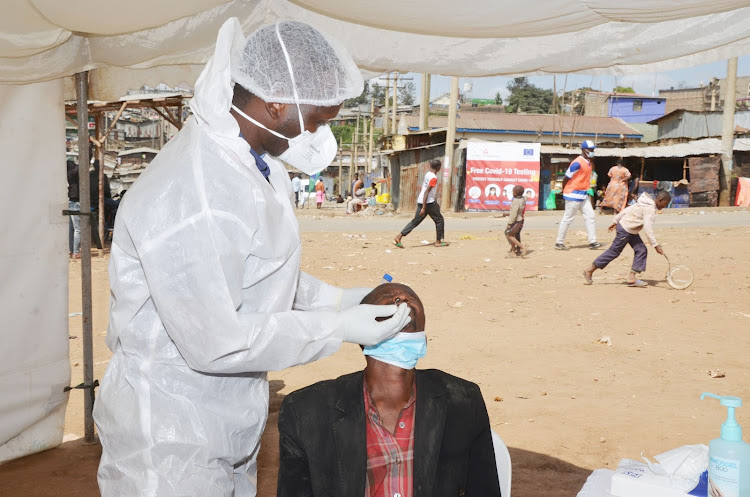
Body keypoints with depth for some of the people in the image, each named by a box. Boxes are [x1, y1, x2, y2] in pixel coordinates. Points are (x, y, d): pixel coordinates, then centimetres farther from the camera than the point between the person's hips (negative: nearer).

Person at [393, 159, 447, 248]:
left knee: (415, 221, 9)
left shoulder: (427, 174, 13)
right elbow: (426, 192, -20)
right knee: (439, 220, 8)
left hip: (421, 201, 8)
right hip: (428, 203, -8)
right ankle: (438, 242, 12)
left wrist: (436, 204, 31)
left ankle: (398, 237, 0)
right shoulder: (433, 178, -15)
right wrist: (424, 208, -22)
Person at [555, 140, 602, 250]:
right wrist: (564, 190, -3)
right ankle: (559, 243, 7)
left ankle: (592, 242, 7)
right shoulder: (578, 163, -19)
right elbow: (566, 177, -15)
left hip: (583, 194, 9)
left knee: (590, 217, 5)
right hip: (573, 195, -9)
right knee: (568, 219, -2)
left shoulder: (588, 162, 10)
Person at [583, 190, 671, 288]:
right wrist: (655, 245, -28)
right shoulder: (650, 209, -23)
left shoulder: (644, 204, 7)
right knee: (614, 252, 0)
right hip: (625, 231, -10)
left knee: (641, 250, 2)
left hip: (631, 231, 10)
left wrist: (615, 221, 21)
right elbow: (648, 228, -29)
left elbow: (627, 210, 13)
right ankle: (589, 270, 10)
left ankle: (632, 277, 1)